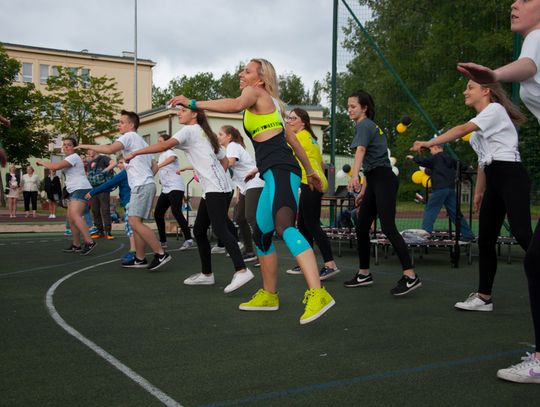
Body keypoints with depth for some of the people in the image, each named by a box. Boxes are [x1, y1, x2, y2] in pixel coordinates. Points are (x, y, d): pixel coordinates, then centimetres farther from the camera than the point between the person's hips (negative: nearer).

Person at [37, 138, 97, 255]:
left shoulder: (73, 157, -10)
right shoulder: (70, 158, 22)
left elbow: (55, 166, -18)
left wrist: (42, 163, -4)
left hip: (81, 189, -11)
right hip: (74, 191, 11)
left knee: (75, 215, -24)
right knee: (71, 217, 10)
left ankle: (89, 242, -31)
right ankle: (76, 245, 16)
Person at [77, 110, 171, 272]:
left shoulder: (129, 136, -4)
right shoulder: (141, 141, 25)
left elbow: (109, 149, -21)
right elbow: (155, 166, 26)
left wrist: (87, 146, -11)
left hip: (142, 186, -10)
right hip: (145, 185, 10)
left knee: (135, 222, -16)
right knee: (135, 222, 10)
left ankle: (161, 254, -17)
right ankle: (140, 259, 12)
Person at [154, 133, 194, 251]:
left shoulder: (169, 152, -7)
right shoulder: (161, 156, 19)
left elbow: (172, 158, -34)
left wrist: (158, 166, -45)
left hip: (175, 187, -9)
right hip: (165, 189, 9)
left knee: (176, 212, -21)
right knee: (157, 214, 6)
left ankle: (188, 239, -22)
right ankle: (163, 241, 15)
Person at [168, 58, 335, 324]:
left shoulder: (256, 92, 2)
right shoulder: (269, 103, 27)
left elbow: (236, 105, -23)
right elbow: (291, 139, 30)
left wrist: (193, 103, -22)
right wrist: (310, 171, 35)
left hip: (280, 171, -10)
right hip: (275, 174, 10)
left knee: (284, 226, -29)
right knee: (261, 234, 16)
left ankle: (317, 293, -43)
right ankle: (269, 295, 27)